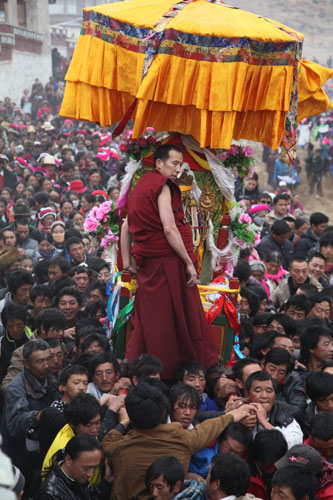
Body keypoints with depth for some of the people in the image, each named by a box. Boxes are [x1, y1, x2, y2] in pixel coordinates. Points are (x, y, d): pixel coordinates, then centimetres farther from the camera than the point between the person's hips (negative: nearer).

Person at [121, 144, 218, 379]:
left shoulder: (140, 186, 18)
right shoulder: (162, 186, -9)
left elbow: (126, 227, 21)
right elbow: (169, 229, -17)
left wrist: (127, 263, 21)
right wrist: (189, 262, -15)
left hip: (147, 263, 9)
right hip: (168, 261, -9)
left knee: (149, 320, 11)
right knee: (177, 319, -4)